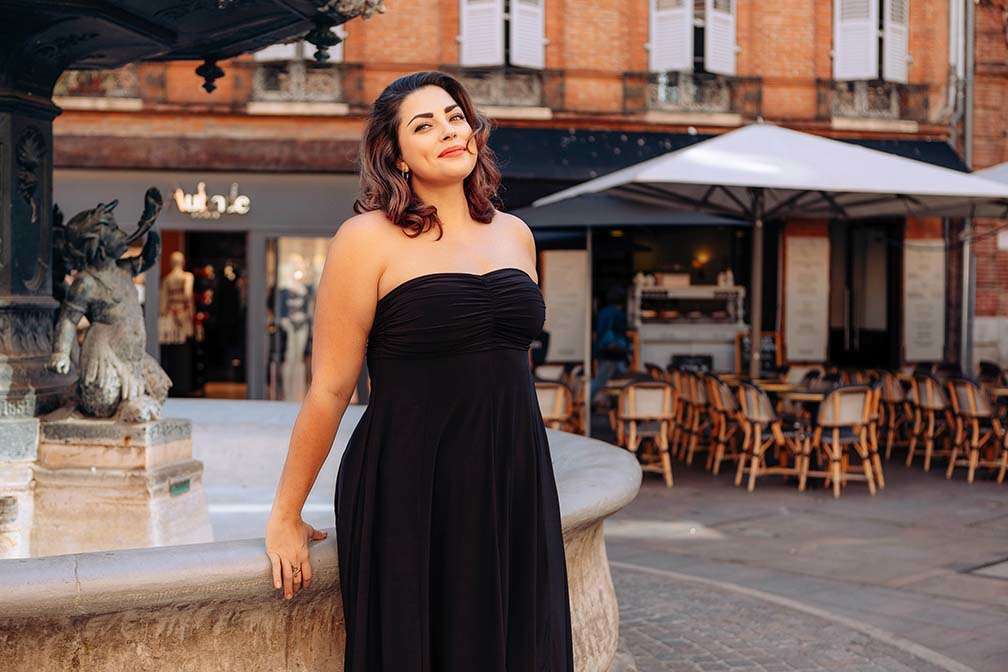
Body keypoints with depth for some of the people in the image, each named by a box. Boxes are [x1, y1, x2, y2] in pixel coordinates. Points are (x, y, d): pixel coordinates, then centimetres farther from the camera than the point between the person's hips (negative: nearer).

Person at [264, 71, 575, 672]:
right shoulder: (368, 239, -7)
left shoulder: (514, 234, 11)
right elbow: (330, 390, -7)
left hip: (515, 488, 5)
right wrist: (285, 518, -3)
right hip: (409, 495, -5)